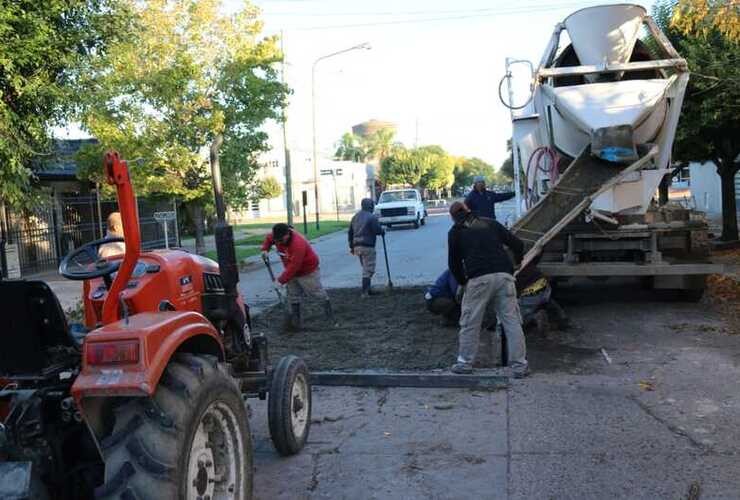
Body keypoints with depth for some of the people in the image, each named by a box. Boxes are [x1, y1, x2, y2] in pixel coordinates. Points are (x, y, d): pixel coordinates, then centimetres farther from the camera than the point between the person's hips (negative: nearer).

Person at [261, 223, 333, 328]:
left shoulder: (298, 244, -39)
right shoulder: (277, 237, -14)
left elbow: (293, 267, -36)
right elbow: (268, 238, 12)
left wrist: (281, 280, -31)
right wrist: (265, 249, -7)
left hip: (308, 270, -7)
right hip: (293, 272, 7)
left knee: (316, 291, 3)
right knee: (293, 296, 8)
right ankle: (296, 319, 18)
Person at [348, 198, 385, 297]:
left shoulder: (355, 217, 14)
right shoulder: (372, 217, -10)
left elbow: (350, 232, 15)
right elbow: (377, 230, -15)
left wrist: (351, 246, 20)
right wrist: (383, 231, 8)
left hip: (357, 247, 8)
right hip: (368, 246, -8)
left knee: (365, 268, 18)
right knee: (368, 270, -3)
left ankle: (367, 289, 21)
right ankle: (365, 292, -6)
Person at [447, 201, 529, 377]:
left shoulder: (455, 231, 15)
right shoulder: (490, 223, 22)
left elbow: (454, 263, 14)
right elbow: (517, 244, 19)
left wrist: (462, 282, 31)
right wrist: (518, 261, 39)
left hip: (478, 279, -3)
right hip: (504, 275, 3)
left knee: (470, 323, 9)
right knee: (512, 322, 7)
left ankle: (465, 363, 18)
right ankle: (520, 365, 9)